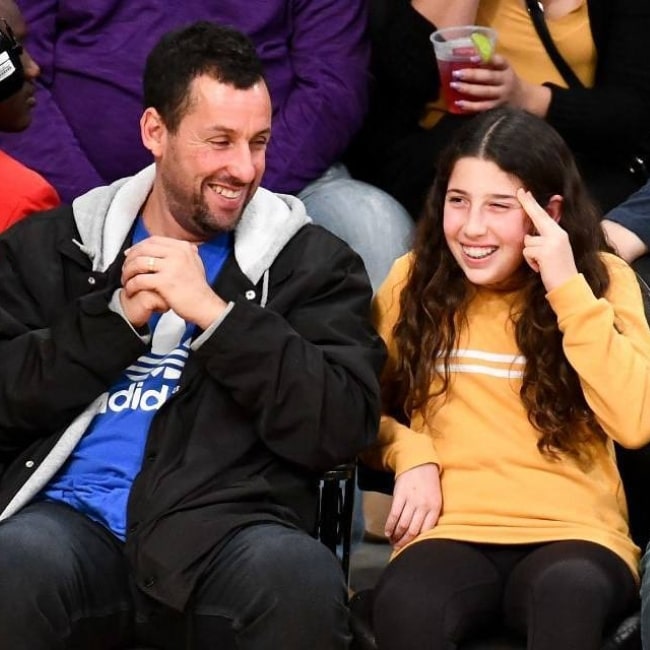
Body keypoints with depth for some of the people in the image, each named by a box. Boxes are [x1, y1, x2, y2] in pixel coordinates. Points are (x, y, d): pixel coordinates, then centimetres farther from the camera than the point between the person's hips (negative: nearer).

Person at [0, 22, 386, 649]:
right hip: (72, 513, 0)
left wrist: (214, 311, -7)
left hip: (224, 524, 0)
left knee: (302, 579, -35)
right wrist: (119, 318, -2)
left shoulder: (311, 262, 13)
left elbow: (342, 427, 0)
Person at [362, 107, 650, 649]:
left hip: (574, 533, -1)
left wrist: (569, 291, -11)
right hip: (449, 533, 1)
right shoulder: (415, 279, 11)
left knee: (567, 594, -39)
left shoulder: (602, 279, 6)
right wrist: (411, 455, -3)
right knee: (404, 605, -36)